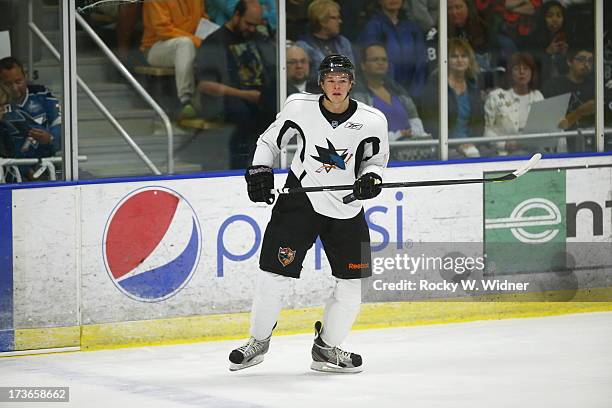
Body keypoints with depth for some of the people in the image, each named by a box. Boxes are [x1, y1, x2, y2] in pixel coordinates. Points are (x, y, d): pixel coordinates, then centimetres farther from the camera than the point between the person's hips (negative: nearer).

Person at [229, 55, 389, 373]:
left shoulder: (372, 121, -10)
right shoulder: (299, 108, -10)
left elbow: (376, 159, 6)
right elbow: (270, 140, 6)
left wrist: (370, 179, -15)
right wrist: (259, 171, -8)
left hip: (347, 209, 2)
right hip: (300, 200, -2)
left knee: (353, 284, 3)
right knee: (275, 273, -7)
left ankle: (326, 349, 20)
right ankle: (258, 341, 13)